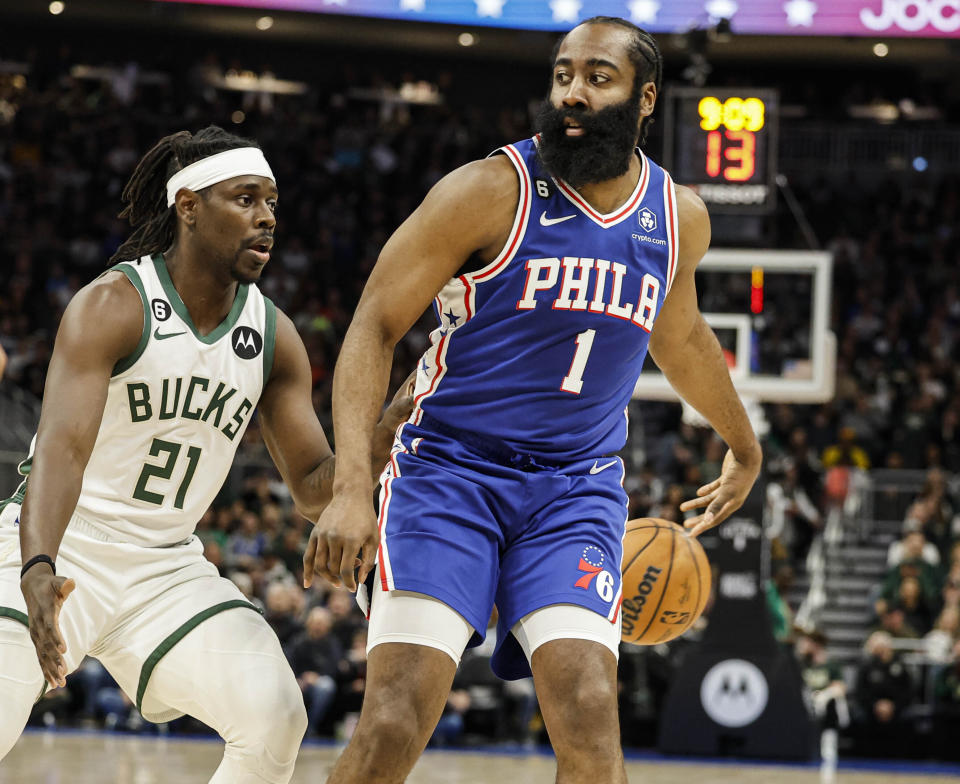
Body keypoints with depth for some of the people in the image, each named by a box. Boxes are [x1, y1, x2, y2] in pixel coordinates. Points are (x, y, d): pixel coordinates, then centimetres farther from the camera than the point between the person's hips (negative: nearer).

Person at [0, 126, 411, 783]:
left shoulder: (274, 337, -1)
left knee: (276, 719, -15)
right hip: (57, 551, -4)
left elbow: (312, 488, 2)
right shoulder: (112, 306, -18)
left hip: (167, 567, 5)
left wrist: (380, 441, -20)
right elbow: (61, 446, -31)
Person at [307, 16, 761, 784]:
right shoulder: (491, 192, -10)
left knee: (589, 715, -15)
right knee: (395, 722, -16)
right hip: (450, 469, -3)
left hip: (576, 490, 3)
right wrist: (352, 487, -23)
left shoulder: (679, 217, 5)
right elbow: (374, 327, -11)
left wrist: (745, 446, 42)